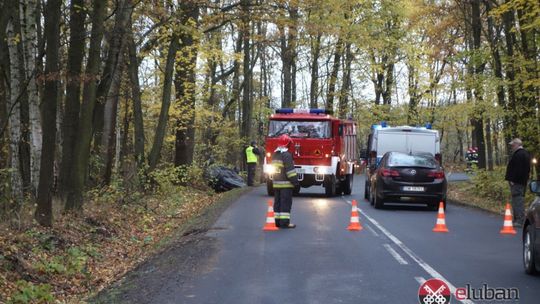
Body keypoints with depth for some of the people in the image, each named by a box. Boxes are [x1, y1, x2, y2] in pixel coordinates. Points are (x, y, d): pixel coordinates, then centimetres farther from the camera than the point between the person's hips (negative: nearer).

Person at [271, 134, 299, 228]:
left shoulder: (274, 155, 12)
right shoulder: (286, 155, -15)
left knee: (278, 202, 11)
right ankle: (284, 222, -9)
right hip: (285, 183, -8)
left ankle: (278, 221, 13)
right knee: (286, 203, -6)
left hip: (276, 182, 8)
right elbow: (290, 170, -19)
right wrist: (295, 181, -14)